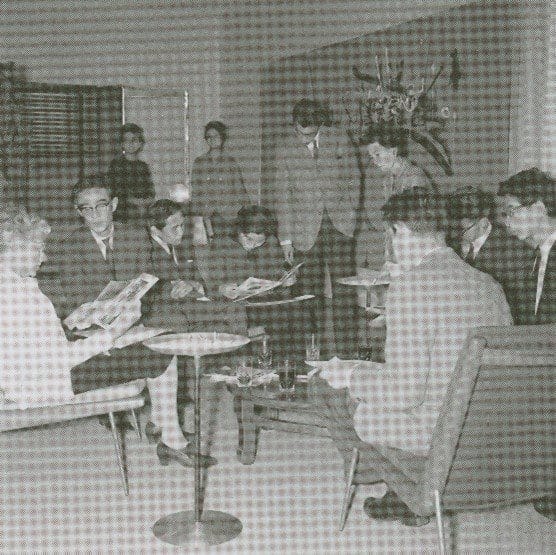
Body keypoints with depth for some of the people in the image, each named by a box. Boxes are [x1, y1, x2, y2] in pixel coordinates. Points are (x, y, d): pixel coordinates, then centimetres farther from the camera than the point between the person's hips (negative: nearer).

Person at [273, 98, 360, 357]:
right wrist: (286, 238, 1)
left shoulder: (338, 140, 3)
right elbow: (282, 195, 3)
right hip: (305, 229, 0)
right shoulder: (285, 149, 2)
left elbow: (353, 177, 14)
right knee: (310, 290, 0)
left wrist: (349, 212, 5)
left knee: (343, 287, -3)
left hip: (339, 225, 0)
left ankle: (347, 352, 4)